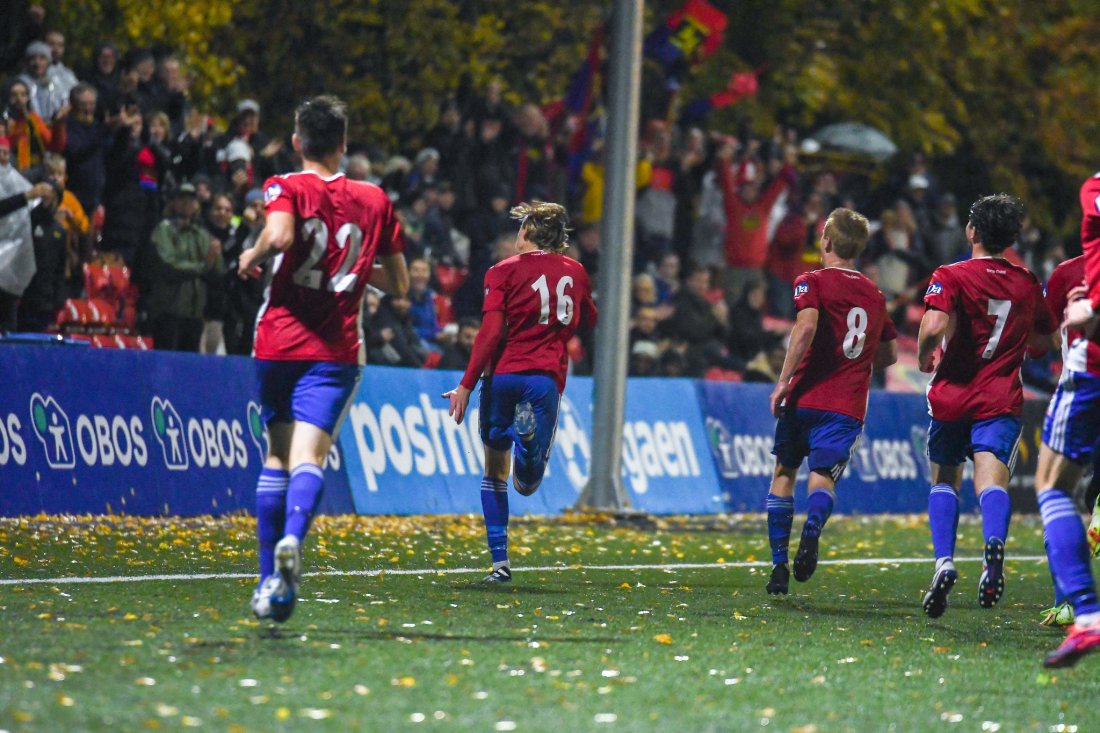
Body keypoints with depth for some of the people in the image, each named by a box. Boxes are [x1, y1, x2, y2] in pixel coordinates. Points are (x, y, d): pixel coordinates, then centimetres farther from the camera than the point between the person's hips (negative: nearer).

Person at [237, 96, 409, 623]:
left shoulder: (287, 188, -1)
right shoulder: (374, 200, 9)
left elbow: (280, 235, -25)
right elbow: (399, 285, 16)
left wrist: (251, 257, -5)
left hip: (280, 342, 0)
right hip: (336, 350, 0)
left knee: (277, 455, 14)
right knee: (308, 456, -12)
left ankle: (270, 579, 14)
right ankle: (292, 538, -43)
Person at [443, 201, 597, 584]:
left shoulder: (504, 272, 2)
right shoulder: (575, 272, 14)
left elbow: (491, 332, -7)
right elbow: (588, 321, 30)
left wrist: (466, 385, -7)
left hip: (502, 374, -1)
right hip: (546, 376, 1)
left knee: (494, 471, 14)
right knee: (526, 485, 0)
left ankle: (500, 562, 6)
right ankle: (529, 433, -36)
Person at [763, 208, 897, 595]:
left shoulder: (813, 282, 0)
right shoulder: (875, 294, 16)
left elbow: (807, 326, -18)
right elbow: (889, 354, 23)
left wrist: (784, 380, -16)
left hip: (804, 398, -2)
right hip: (849, 404, 2)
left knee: (784, 474, 14)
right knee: (824, 476, -4)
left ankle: (779, 563, 12)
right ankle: (812, 530, -38)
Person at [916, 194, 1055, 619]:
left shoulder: (951, 277, -5)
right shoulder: (1027, 284, 10)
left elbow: (934, 328, -20)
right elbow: (1041, 342, 21)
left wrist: (924, 357, 0)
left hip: (952, 394, -1)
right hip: (1001, 400, 1)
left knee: (944, 480, 16)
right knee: (992, 478, -14)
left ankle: (944, 562, -1)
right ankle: (994, 542, -45)